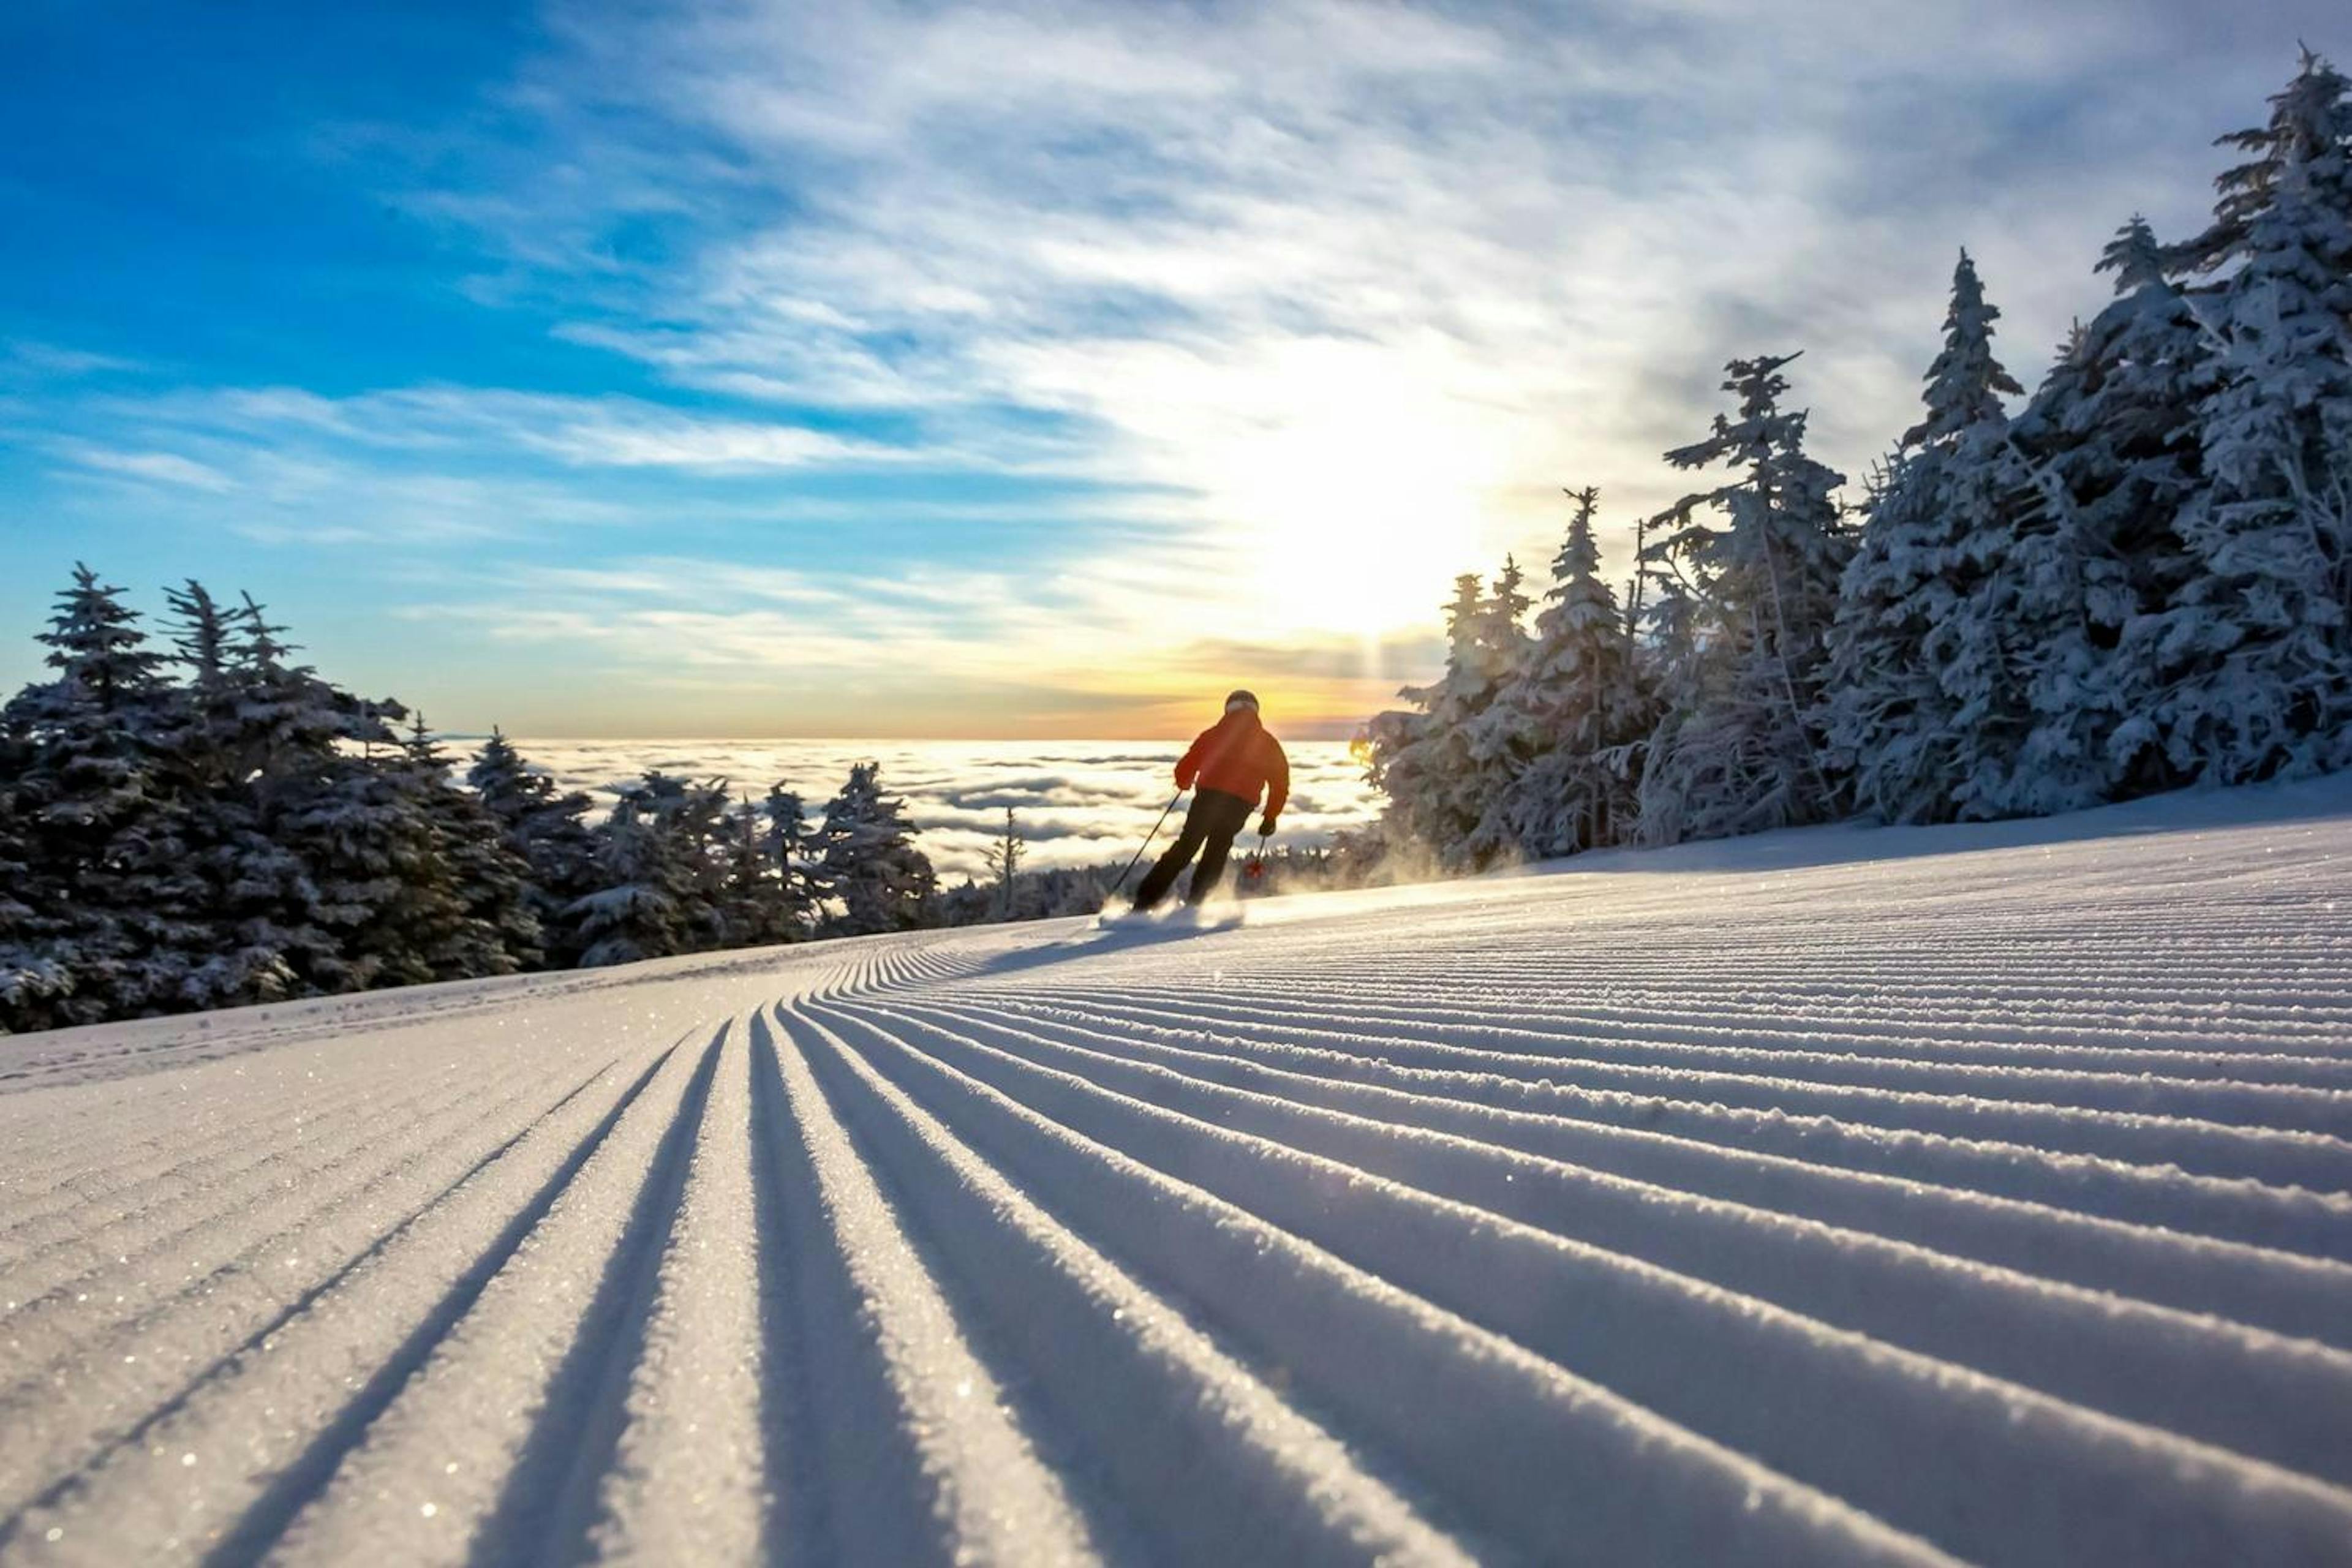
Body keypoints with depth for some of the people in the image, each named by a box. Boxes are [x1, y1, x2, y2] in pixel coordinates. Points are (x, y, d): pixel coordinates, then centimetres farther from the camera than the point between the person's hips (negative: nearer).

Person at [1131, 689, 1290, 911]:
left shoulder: (1214, 734, 11)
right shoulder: (1268, 743, 14)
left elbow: (1185, 769, 9)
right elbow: (1281, 781, 9)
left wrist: (1185, 784, 32)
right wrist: (1271, 817, 17)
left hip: (1208, 799, 0)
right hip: (1241, 805, 0)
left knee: (1184, 848, 9)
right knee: (1215, 855, 17)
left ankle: (1145, 899, 4)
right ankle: (1192, 904, 8)